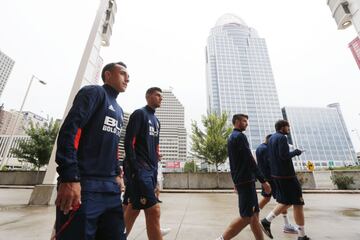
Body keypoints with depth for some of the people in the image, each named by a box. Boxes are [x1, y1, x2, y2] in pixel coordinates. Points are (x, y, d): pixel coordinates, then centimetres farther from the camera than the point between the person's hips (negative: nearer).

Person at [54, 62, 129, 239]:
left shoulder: (119, 111, 21)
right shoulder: (94, 92, -1)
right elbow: (69, 130, -14)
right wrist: (69, 178, -20)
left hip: (110, 187, 8)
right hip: (83, 184, -7)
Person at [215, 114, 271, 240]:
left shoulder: (231, 137, 17)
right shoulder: (240, 136, -13)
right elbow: (250, 160, -19)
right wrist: (263, 181, -15)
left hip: (240, 180, 10)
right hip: (246, 181, -10)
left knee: (254, 214, 15)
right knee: (246, 217, -4)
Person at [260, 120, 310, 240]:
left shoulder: (271, 138, 14)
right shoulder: (282, 137, -14)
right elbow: (284, 155, -22)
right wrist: (295, 152, -5)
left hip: (276, 174, 9)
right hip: (286, 175, -9)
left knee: (286, 202, 17)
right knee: (298, 203, 5)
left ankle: (266, 221, 13)